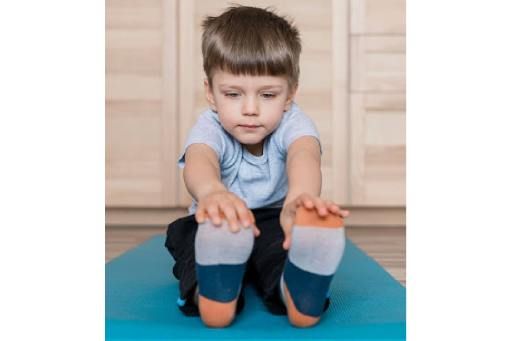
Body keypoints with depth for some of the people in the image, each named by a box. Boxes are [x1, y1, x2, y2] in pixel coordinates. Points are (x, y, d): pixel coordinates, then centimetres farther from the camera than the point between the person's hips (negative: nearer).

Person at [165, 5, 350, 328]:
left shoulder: (292, 123, -15)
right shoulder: (210, 127, -15)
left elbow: (304, 153, -40)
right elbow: (198, 159, -41)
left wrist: (301, 196, -68)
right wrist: (211, 192, -70)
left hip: (276, 218, 0)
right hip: (217, 226, 1)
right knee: (187, 234, -33)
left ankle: (293, 288, -59)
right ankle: (211, 288, -58)